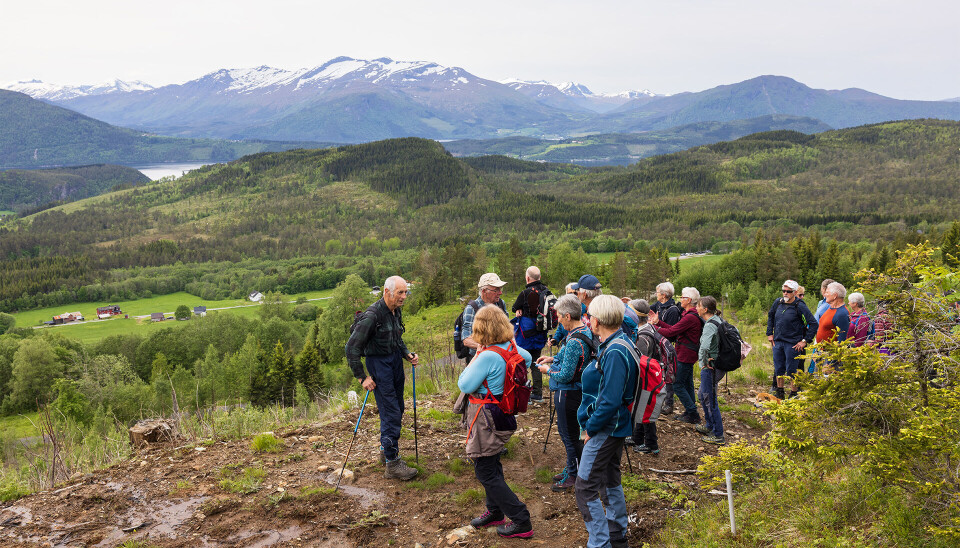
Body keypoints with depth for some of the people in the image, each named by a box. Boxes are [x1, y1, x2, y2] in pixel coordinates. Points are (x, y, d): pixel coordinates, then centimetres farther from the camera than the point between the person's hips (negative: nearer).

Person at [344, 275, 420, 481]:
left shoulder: (396, 312, 4)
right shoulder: (372, 316, -23)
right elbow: (352, 348, -20)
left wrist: (407, 354, 3)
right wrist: (362, 377, -18)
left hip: (396, 362, 8)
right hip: (379, 365, -8)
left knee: (397, 409, 16)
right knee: (391, 413, -8)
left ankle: (386, 450, 34)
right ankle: (392, 464, 1)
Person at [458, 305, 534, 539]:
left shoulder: (488, 356, -27)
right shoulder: (512, 348, -1)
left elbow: (465, 385, -20)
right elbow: (527, 358, 23)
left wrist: (474, 358, -9)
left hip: (487, 418, -9)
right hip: (503, 413, 9)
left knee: (485, 472, 1)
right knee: (492, 465, 23)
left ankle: (521, 522, 3)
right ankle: (495, 512, 38)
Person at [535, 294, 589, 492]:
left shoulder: (574, 341, -28)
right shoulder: (585, 331, 3)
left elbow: (566, 375, -26)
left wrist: (549, 370, -9)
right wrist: (553, 358, 12)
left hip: (568, 393, -10)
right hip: (575, 390, 10)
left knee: (570, 435, 4)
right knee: (566, 431, 22)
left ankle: (575, 475, 18)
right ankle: (571, 469, 35)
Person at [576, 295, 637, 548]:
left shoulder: (615, 352, -24)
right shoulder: (615, 343, 7)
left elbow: (610, 400, -28)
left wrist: (591, 427, -16)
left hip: (606, 429, -10)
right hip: (615, 427, 10)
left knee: (586, 488, -5)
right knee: (611, 482, 21)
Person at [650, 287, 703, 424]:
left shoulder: (690, 317, -22)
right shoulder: (691, 315, 12)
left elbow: (670, 332, -23)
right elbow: (674, 329, 11)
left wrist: (653, 326, -12)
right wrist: (658, 322, 9)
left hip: (685, 355, -10)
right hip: (689, 355, 10)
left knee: (677, 384, -4)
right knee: (687, 384, 17)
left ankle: (693, 414, 1)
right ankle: (691, 413, 26)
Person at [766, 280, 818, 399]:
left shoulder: (800, 306, -13)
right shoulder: (778, 302, 4)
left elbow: (813, 323, -13)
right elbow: (770, 316, 23)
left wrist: (805, 341, -13)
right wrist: (770, 333, 17)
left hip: (792, 344, -5)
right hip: (777, 341, 5)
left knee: (791, 370, 2)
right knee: (778, 369, 13)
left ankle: (793, 395, 16)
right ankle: (779, 393, 28)